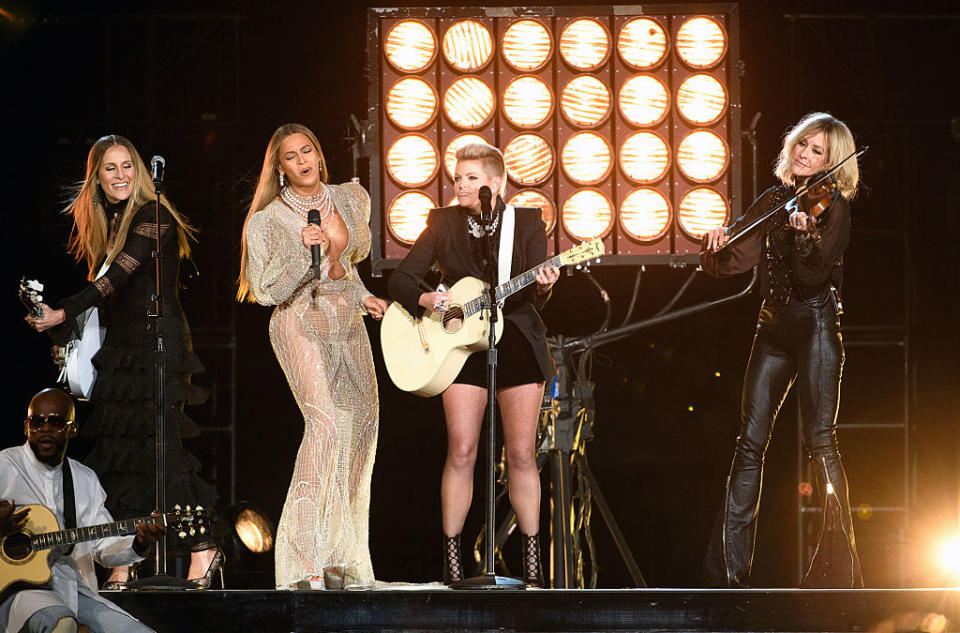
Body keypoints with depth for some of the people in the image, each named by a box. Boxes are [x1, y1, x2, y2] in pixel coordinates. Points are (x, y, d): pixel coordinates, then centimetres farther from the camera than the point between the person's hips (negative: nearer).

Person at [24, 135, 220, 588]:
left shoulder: (152, 216, -9)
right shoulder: (105, 223, 16)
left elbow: (119, 275, -20)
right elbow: (105, 286, 16)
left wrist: (63, 314, -27)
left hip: (159, 344, -7)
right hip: (119, 347, 7)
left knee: (160, 445, -12)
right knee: (118, 448, 0)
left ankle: (203, 549, -4)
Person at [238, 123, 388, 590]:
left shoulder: (350, 200, 10)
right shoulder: (268, 221, -6)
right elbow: (267, 291, -13)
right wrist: (305, 254, -23)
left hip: (348, 325, 7)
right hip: (301, 325, -7)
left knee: (361, 427, 4)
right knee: (324, 421, -25)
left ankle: (342, 560, 15)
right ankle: (304, 563, -30)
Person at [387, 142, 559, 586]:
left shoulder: (527, 223, 3)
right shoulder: (443, 224, 4)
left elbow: (533, 295, -3)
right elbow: (399, 279, 2)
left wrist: (542, 286, -26)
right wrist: (426, 299, -18)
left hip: (517, 342, 0)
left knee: (521, 454, -1)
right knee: (461, 453, -6)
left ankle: (532, 563, 6)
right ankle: (452, 561, -2)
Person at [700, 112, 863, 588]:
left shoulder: (833, 205, -2)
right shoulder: (773, 200, 14)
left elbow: (816, 274, -14)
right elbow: (735, 262, 10)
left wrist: (805, 235, -32)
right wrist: (721, 241, -11)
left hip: (815, 322, -5)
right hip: (774, 326, 5)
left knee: (819, 437, -13)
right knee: (750, 441, 1)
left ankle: (839, 558, -10)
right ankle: (729, 564, 3)